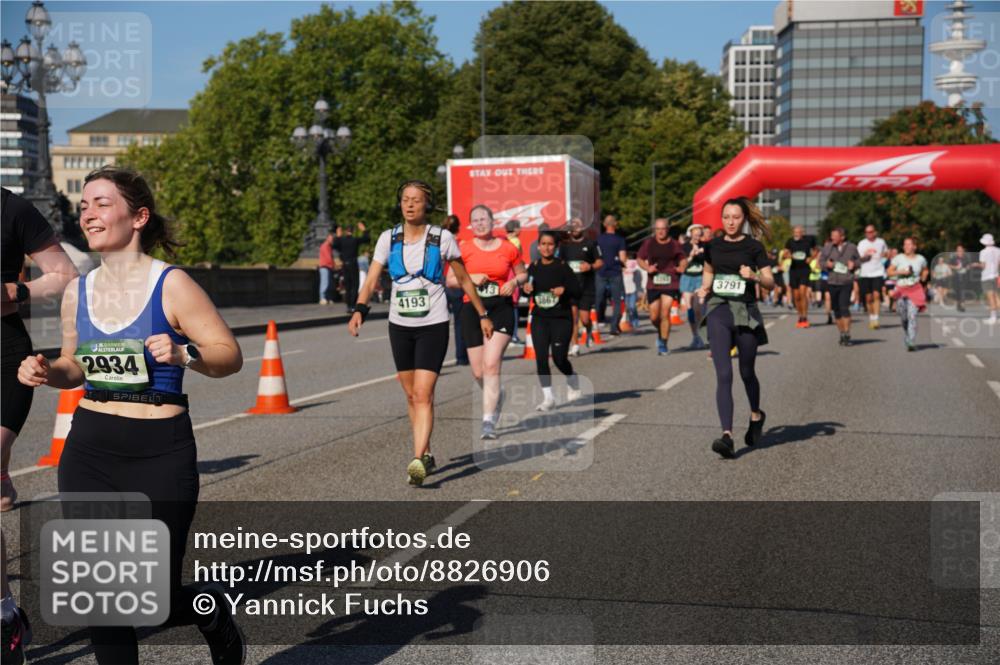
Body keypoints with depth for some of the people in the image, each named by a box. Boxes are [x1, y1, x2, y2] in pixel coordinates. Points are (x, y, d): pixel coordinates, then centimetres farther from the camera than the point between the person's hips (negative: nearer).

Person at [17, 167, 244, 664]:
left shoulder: (171, 286, -9)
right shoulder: (77, 292, 7)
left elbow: (230, 355, -9)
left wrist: (183, 354, -28)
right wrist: (47, 373, -1)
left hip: (160, 454, -4)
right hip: (88, 452, 5)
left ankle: (215, 617, 35)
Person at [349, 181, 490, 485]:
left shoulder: (442, 238, -5)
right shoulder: (388, 238, 2)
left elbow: (464, 280, 6)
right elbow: (371, 279, -4)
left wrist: (482, 315, 11)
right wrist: (360, 309, -22)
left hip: (433, 325, -4)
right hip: (399, 326, 4)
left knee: (423, 394, -14)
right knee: (411, 395, 11)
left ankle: (418, 460, -19)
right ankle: (426, 454, 26)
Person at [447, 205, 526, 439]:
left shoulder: (508, 248, 4)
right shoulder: (464, 249, 3)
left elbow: (523, 274, 17)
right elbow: (450, 280, 6)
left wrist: (514, 282, -5)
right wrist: (471, 277, -12)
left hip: (501, 309, -2)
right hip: (472, 309, 2)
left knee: (491, 364, -17)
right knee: (478, 372, 6)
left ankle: (489, 422, -15)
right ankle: (496, 395, 40)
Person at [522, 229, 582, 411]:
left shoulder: (562, 267, -7)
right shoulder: (533, 267, 5)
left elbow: (578, 291, -8)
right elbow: (527, 288, 16)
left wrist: (565, 290, -26)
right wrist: (526, 289, -6)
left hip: (561, 318, -3)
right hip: (539, 318, 3)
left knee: (559, 358, -4)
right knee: (541, 357, -5)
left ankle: (573, 382, 27)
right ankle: (548, 397, 3)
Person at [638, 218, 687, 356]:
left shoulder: (674, 245, 1)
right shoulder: (648, 243, 4)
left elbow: (683, 259, 12)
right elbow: (640, 259, 11)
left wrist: (682, 267, -10)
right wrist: (647, 268, -8)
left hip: (670, 283, -2)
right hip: (653, 284, 2)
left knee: (665, 314, -9)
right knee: (654, 317, 5)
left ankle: (663, 344, 2)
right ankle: (660, 333, 37)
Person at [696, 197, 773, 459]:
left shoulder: (754, 247, 1)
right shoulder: (713, 246, 9)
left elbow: (771, 282, 0)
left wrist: (754, 276, -19)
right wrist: (704, 287, 6)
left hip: (746, 310, -1)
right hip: (718, 309, 1)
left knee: (746, 372, 13)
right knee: (723, 374, -12)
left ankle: (756, 415, 43)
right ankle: (727, 435, -17)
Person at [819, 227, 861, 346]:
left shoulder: (851, 247, 4)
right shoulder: (827, 247, 7)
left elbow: (858, 259, 14)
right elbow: (821, 260, 10)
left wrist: (854, 264, -7)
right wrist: (827, 264, -10)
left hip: (846, 282, -3)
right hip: (832, 282, 3)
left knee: (844, 307, -15)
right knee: (836, 309, 8)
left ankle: (847, 335, -12)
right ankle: (842, 333, 21)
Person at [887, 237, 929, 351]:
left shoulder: (920, 259, 6)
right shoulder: (899, 258, 2)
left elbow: (925, 270, 25)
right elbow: (889, 271, 2)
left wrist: (923, 278, 8)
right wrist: (901, 272, -12)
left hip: (915, 290, -1)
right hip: (901, 290, 1)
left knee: (912, 316, -12)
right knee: (903, 317, 6)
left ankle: (911, 343, -14)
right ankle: (906, 335, 34)